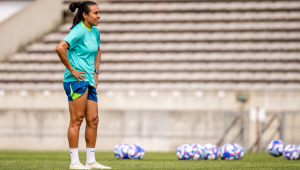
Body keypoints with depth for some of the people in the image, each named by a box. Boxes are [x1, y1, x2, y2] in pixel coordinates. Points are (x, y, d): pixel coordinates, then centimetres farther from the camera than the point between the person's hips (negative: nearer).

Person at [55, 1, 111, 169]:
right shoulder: (78, 31, -14)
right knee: (77, 119, -7)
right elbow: (60, 48, -27)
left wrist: (96, 72, 20)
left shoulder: (95, 32, 13)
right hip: (76, 80, -9)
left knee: (93, 120, 7)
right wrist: (72, 70, -20)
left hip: (88, 81, 9)